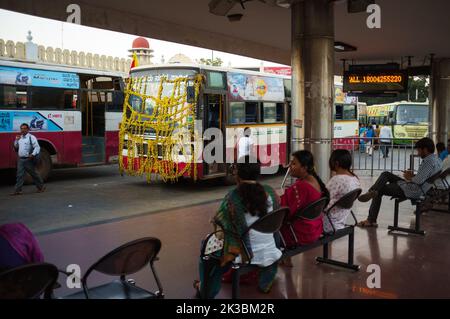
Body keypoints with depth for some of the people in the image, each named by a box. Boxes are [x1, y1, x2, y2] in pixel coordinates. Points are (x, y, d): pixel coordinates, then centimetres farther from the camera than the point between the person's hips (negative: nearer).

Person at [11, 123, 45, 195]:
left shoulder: (31, 137, -7)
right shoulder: (20, 138, 15)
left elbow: (37, 147, -14)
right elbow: (16, 147, 25)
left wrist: (33, 154, -27)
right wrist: (16, 140, 8)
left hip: (28, 160, -6)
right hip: (20, 159, 6)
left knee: (34, 174, 6)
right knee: (20, 175, 1)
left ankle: (41, 186, 21)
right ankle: (18, 190, 1)